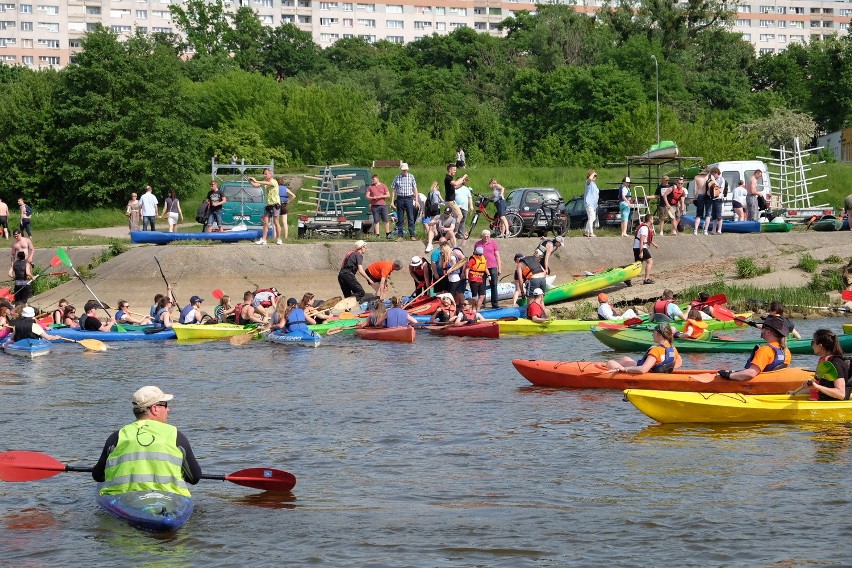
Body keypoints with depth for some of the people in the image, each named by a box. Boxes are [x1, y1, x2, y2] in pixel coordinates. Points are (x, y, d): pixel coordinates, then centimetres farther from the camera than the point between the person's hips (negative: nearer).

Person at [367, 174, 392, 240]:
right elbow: (367, 196, 8)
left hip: (383, 205, 0)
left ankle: (387, 234, 3)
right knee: (376, 221, -1)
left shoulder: (383, 186, 9)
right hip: (374, 206, 0)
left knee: (386, 220, -3)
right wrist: (372, 198, -11)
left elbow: (388, 195, 6)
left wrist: (381, 196, -10)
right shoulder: (370, 187, 11)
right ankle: (377, 235, 2)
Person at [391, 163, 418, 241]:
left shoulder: (411, 177, 5)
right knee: (400, 219, 3)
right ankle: (400, 236, 7)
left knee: (411, 217, -2)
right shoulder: (397, 178, 6)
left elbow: (415, 189, 7)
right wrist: (392, 201, 4)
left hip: (409, 199, -1)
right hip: (400, 199, 1)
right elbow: (394, 190, 9)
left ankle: (412, 235, 3)